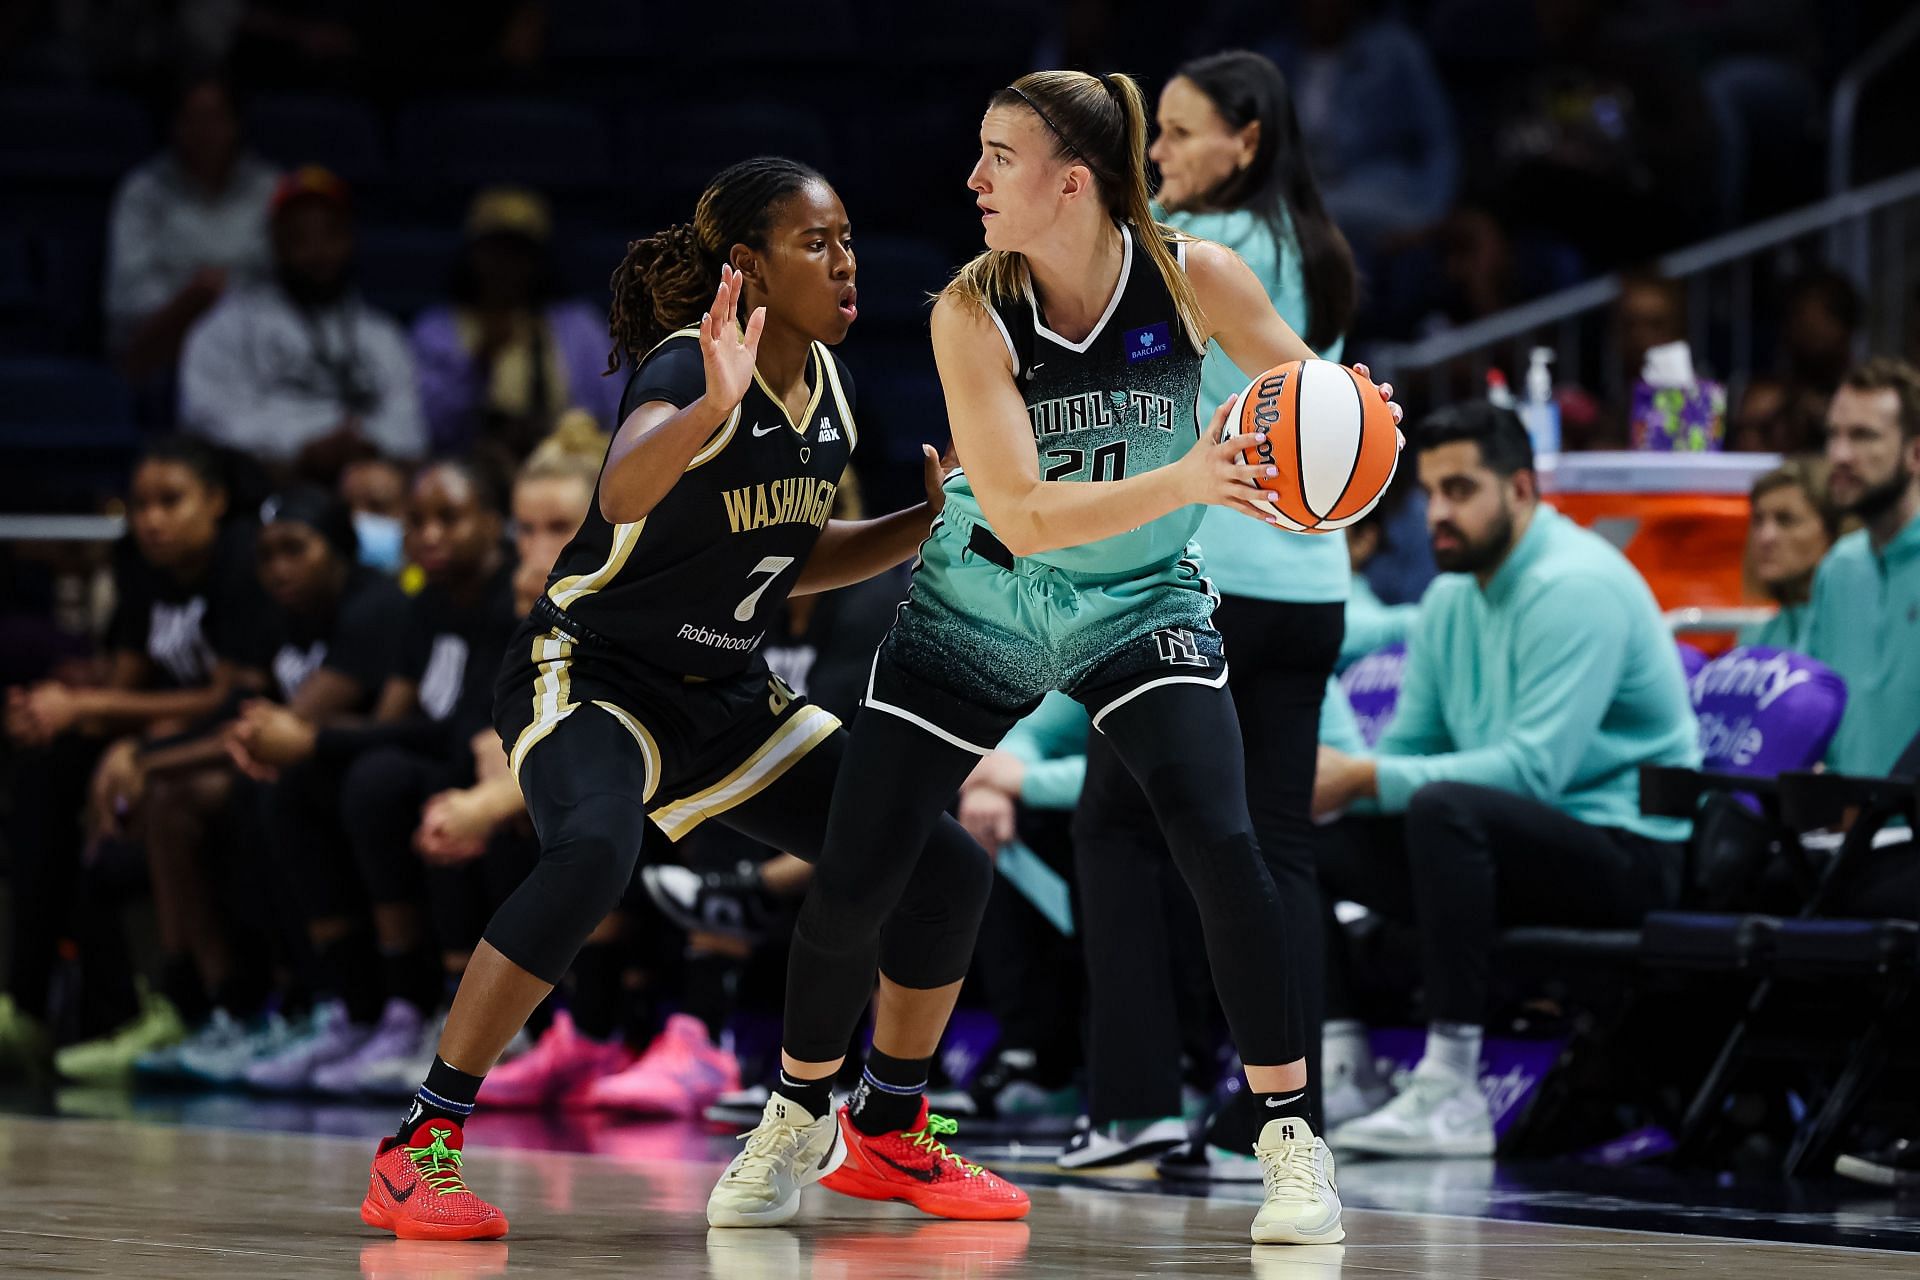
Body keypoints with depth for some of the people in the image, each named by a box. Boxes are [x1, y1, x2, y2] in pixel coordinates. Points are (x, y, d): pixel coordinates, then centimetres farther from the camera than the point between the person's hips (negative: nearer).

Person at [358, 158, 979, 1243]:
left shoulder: (829, 387, 3)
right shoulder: (688, 365, -21)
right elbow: (625, 492, -43)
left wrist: (933, 523, 5)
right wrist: (713, 406, -60)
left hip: (727, 698, 8)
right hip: (594, 673, -8)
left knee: (948, 870, 2)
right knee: (593, 852, -38)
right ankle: (417, 1152, -32)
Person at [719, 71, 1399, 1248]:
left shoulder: (1195, 279, -19)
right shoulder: (972, 313, -22)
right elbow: (1020, 516, -29)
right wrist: (1186, 481, -43)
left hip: (1141, 604, 0)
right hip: (980, 609, 0)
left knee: (1221, 846, -22)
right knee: (851, 885, -2)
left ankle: (1294, 1142, -9)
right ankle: (799, 1121, 26)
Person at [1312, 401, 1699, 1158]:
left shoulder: (1576, 585, -16)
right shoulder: (1450, 600, 12)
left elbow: (1534, 768, -26)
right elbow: (1406, 751, 13)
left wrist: (1364, 778, -26)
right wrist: (1325, 781, -10)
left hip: (1632, 853, -9)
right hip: (1520, 845, 9)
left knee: (1444, 808, -36)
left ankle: (1452, 1092, -36)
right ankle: (1344, 1072, -3)